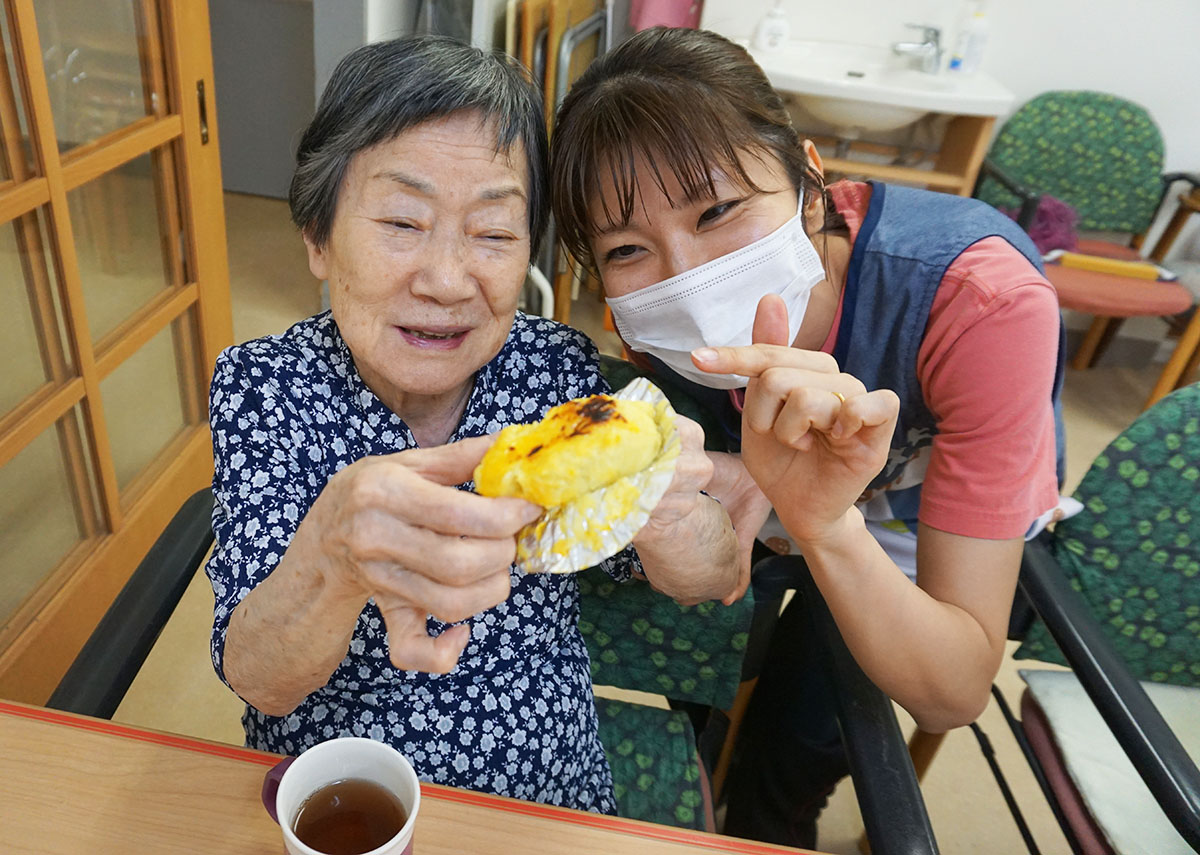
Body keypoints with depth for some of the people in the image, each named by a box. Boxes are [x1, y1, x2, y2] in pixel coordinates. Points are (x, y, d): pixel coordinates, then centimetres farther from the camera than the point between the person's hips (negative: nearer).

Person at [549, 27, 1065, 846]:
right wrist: (736, 489, -37)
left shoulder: (982, 300, -39)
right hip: (802, 500, 3)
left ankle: (767, 827, 27)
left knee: (797, 729, -10)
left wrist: (826, 523, -53)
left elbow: (955, 697, -35)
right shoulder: (663, 309, -28)